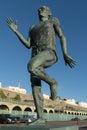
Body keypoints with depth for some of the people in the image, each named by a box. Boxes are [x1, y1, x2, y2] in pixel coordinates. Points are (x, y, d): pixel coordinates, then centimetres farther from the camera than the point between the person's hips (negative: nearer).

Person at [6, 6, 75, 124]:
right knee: (35, 86, -8)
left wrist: (65, 54, -6)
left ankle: (52, 82, -12)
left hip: (49, 53, -5)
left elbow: (62, 37, 9)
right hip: (36, 56, 6)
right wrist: (15, 31, 16)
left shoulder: (53, 21, 21)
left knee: (31, 67, -36)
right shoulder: (33, 28, 33)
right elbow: (28, 45, 20)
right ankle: (40, 118, -5)